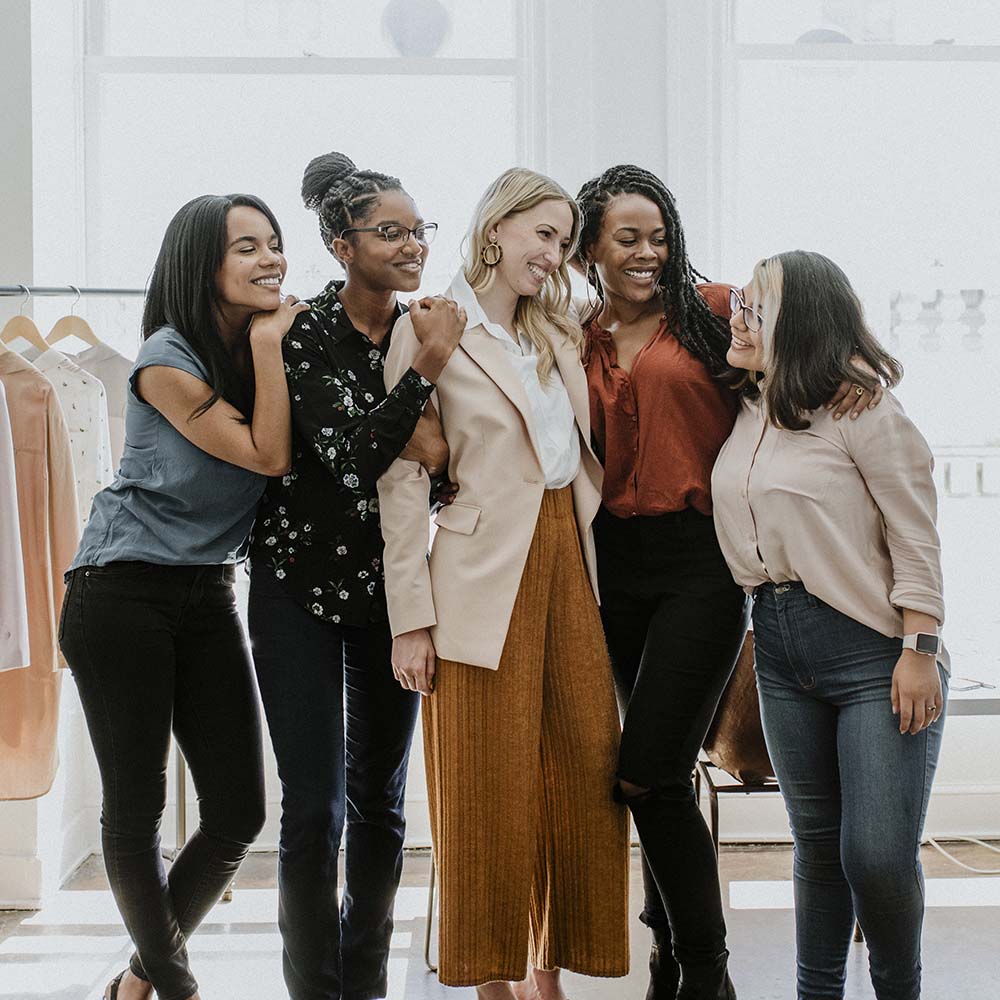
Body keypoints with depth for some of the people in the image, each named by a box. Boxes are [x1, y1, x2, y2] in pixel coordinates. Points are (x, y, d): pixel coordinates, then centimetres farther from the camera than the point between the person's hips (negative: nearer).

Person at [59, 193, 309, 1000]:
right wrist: (268, 344, -13)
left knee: (239, 812, 3)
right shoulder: (167, 361, -12)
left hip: (208, 596, 6)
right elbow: (268, 455, -15)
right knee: (136, 806, 0)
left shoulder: (268, 345, 8)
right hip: (122, 593, -6)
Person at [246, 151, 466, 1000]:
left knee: (382, 800, 11)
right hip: (303, 584, -4)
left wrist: (428, 445, -16)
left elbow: (442, 460, 6)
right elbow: (348, 457, -21)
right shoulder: (305, 335, -12)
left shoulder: (429, 330, 2)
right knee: (315, 808, -5)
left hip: (393, 586, 5)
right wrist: (425, 373, -26)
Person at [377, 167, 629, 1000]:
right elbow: (402, 480, -7)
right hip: (485, 579, -6)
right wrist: (411, 617, -11)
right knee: (492, 792, 1)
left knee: (586, 777, 6)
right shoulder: (429, 330, -4)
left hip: (568, 566, 6)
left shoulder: (559, 334, 16)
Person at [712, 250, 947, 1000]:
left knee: (879, 855, -7)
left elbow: (917, 539, -12)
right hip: (780, 649, 6)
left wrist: (919, 652, -16)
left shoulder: (861, 410, -11)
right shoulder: (749, 414, 10)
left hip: (873, 652, -6)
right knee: (818, 843, 13)